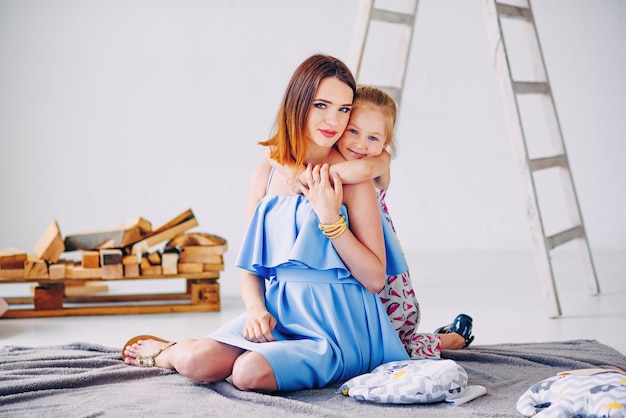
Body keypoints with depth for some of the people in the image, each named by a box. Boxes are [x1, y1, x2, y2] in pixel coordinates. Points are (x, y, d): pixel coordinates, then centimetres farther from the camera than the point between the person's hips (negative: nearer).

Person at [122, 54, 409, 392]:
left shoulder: (353, 177, -5)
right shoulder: (266, 175, 6)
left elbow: (375, 279, -9)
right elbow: (251, 266, 11)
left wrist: (330, 218, -16)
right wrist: (256, 308, -10)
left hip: (337, 323, -3)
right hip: (278, 313, 4)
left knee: (249, 373, -30)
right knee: (197, 363, -19)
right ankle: (168, 353, 17)